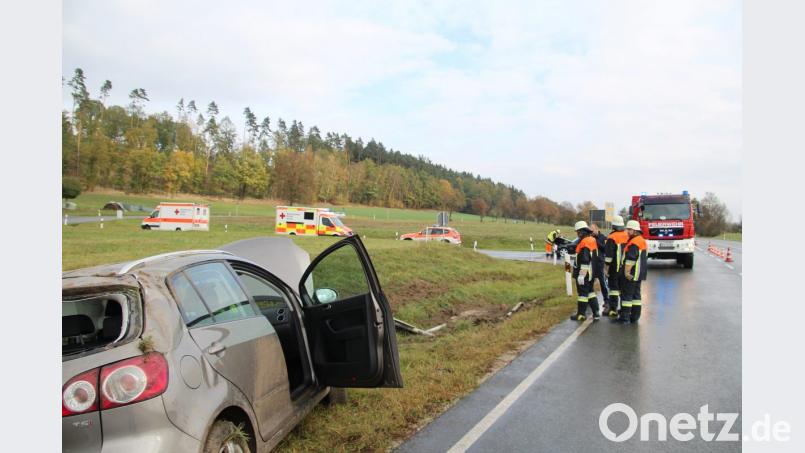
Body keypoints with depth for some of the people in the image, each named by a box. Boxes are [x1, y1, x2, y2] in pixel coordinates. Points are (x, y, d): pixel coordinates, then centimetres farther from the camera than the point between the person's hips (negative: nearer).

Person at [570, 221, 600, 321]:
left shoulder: (584, 242, -21)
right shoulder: (592, 240, 9)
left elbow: (584, 261, -25)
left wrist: (581, 274, -23)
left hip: (584, 273, -9)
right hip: (591, 273, 9)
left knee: (582, 293, 1)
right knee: (590, 292, 17)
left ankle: (581, 314, 11)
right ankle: (596, 313, 17)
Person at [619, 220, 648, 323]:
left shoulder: (634, 243, -18)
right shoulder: (642, 241, 17)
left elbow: (630, 259, -24)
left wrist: (627, 271, -22)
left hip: (632, 274, -10)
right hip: (640, 273, 10)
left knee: (626, 294, -6)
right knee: (636, 294, 13)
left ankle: (625, 316, -4)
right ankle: (635, 316, 18)